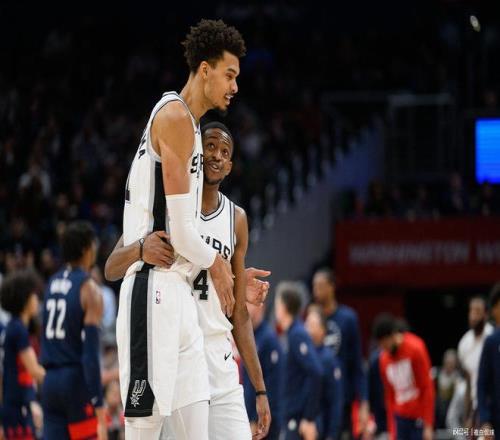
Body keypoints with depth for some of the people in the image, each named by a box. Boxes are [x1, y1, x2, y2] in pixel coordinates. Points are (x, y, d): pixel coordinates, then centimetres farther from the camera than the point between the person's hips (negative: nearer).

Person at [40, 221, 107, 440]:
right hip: (77, 381, -6)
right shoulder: (88, 288, -10)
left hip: (50, 381, 6)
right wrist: (99, 405, -18)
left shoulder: (52, 283, 12)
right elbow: (91, 352, -16)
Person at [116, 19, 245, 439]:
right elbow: (180, 229, -15)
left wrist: (233, 276, 21)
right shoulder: (176, 116, -10)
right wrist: (214, 263, 1)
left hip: (179, 293, 10)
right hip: (154, 287, -10)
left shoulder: (189, 122, 21)